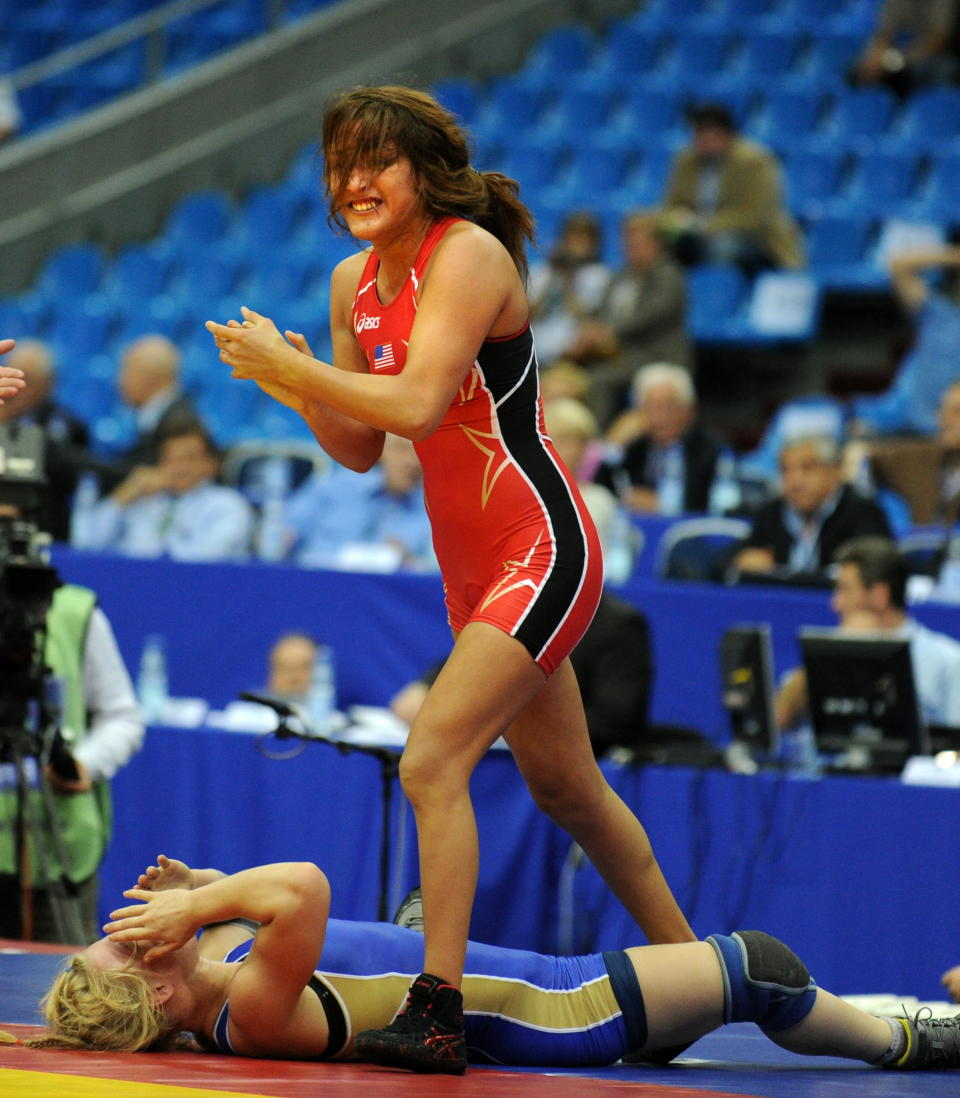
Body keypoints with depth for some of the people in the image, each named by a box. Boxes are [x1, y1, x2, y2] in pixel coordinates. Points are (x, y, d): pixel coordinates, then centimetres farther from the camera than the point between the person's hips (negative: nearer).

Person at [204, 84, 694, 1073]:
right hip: (471, 570, 10)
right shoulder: (355, 283, 8)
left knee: (432, 762, -21)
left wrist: (287, 366, -22)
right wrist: (297, 388, -7)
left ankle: (437, 1010, -21)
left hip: (542, 554, -9)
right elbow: (360, 448, 11)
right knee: (564, 787, 20)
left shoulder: (469, 254, -17)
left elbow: (418, 402, -29)